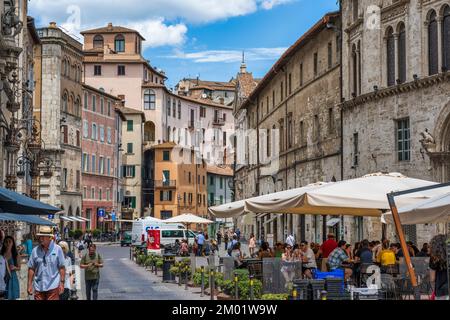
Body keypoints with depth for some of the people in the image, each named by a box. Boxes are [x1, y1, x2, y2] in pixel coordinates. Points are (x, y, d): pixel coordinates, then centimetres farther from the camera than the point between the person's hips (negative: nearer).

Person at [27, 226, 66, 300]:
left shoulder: (57, 249, 1)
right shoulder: (35, 251, 7)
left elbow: (62, 268, 1)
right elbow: (31, 268, 9)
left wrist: (62, 283, -6)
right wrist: (29, 285, 5)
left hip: (53, 286, -3)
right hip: (38, 287, 3)